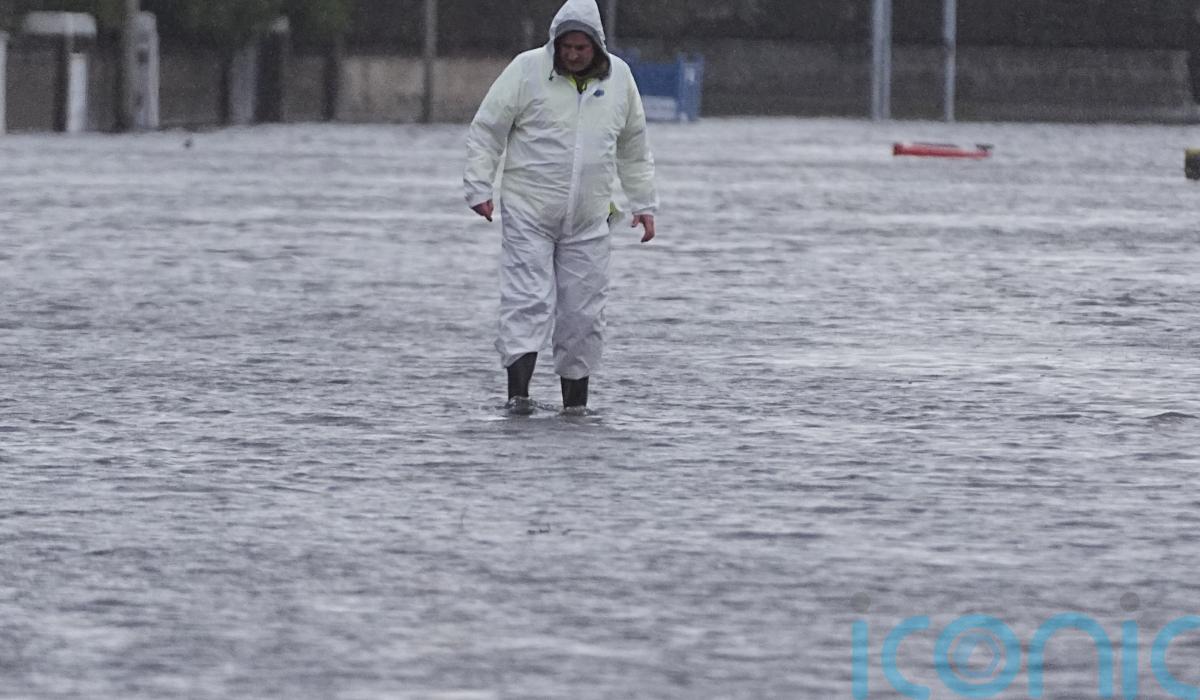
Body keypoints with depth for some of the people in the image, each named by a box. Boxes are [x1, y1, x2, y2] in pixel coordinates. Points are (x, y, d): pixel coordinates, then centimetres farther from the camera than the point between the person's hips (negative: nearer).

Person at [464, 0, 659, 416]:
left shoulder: (618, 78, 6)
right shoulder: (527, 70, -6)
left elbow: (634, 149, 17)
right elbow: (485, 131, -2)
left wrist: (644, 205, 15)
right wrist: (479, 188, -9)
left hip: (588, 221, 3)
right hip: (528, 213, -3)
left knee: (583, 313, 4)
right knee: (528, 302, -12)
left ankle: (575, 402, 12)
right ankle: (518, 394, -17)